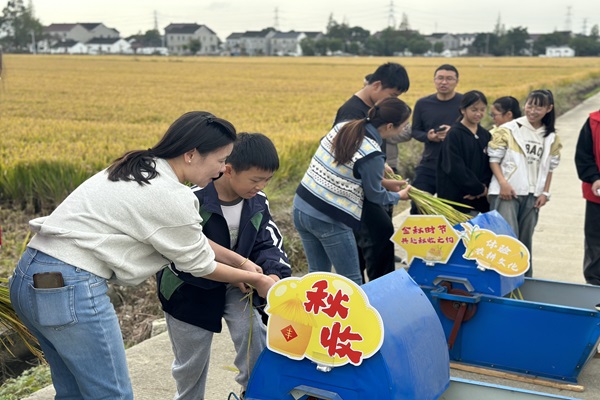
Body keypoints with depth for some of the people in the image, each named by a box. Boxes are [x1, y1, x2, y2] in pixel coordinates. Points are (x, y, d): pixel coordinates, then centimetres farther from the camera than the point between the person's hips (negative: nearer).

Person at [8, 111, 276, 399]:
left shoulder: (140, 170, 11)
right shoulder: (170, 197, -16)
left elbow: (189, 239, 20)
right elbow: (199, 264, -1)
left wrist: (240, 261, 21)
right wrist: (256, 279, 13)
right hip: (70, 289, -10)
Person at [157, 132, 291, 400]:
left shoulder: (258, 202, -11)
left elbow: (268, 243, -6)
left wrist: (274, 273, -30)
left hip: (235, 285, 4)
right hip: (190, 288, -3)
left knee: (254, 336, -18)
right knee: (191, 359, 12)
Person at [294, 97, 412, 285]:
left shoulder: (342, 127, 1)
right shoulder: (372, 154, -19)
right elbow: (375, 195, -2)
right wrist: (399, 195, 17)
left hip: (301, 206, 8)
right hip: (329, 221, -8)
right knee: (352, 282, 8)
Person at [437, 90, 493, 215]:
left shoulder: (485, 135, 11)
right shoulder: (454, 134, -8)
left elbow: (489, 166, 10)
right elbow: (455, 168, -15)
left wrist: (484, 186, -8)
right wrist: (479, 188, -10)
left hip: (477, 199, 6)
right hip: (455, 197, -5)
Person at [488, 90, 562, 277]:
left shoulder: (551, 138, 9)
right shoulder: (508, 130, -5)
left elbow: (549, 168, 15)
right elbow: (494, 158, -4)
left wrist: (545, 192, 8)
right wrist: (503, 182, -14)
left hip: (532, 196, 4)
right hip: (507, 192, -4)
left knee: (526, 239, 12)